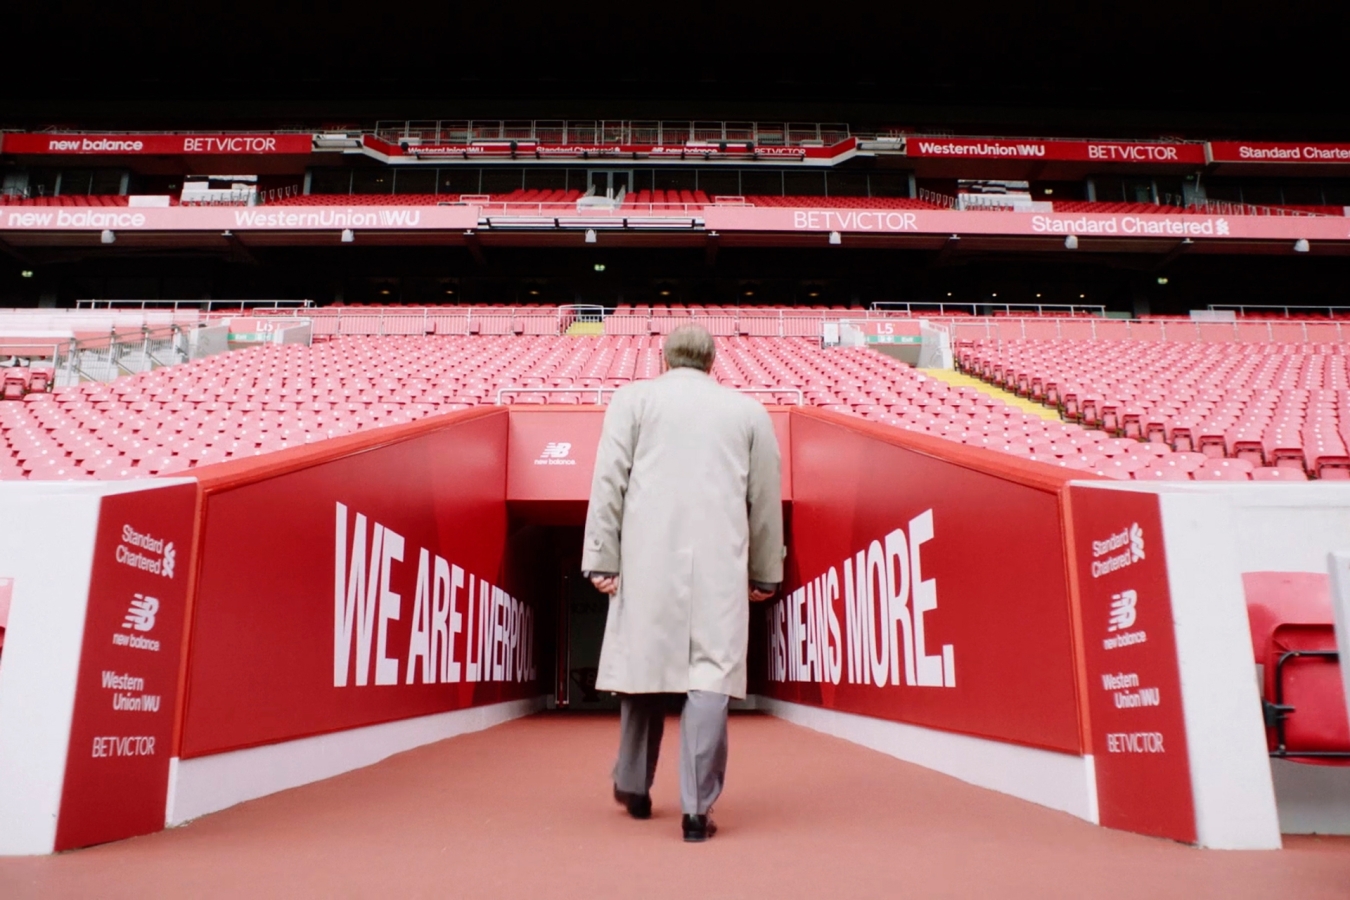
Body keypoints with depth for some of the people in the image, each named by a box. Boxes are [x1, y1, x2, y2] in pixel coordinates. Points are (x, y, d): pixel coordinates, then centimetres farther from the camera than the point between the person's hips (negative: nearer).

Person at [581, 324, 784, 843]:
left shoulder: (634, 398, 10)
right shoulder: (750, 410, 14)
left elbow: (609, 481, 1)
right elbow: (766, 499, 14)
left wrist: (602, 558, 1)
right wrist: (765, 574, 21)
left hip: (648, 557, 0)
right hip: (721, 563, 0)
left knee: (643, 664, 13)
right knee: (711, 673, 0)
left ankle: (634, 788, 28)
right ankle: (697, 810, 0)